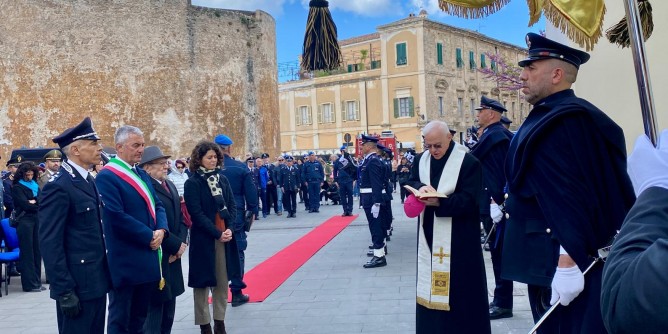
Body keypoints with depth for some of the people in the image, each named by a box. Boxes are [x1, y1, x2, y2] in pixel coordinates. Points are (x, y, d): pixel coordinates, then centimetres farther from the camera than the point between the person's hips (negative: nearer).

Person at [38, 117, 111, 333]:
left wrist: (104, 274, 16)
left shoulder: (88, 181, 12)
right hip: (77, 284, -8)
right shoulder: (58, 186, -15)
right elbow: (50, 243, -19)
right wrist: (64, 290, -20)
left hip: (96, 280, 9)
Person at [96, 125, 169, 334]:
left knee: (139, 317, 16)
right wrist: (149, 236, -15)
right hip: (125, 261, -8)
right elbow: (117, 216, -20)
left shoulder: (142, 174, 14)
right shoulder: (107, 177, -12)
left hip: (147, 257, 8)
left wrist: (161, 230, -7)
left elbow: (157, 205, 12)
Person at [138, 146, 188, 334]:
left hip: (172, 256, 9)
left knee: (169, 306, 16)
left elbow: (180, 217, 15)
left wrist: (181, 242, -2)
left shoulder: (170, 185, 14)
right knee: (155, 305, 0)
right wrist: (176, 245, -14)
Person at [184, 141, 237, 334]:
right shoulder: (192, 183, -7)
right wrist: (217, 233, -16)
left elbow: (232, 206, 7)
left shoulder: (222, 179, 9)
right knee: (203, 283, 4)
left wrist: (229, 229, -9)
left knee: (222, 282, 10)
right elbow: (197, 214, -13)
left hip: (225, 237, 5)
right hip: (203, 239, -5)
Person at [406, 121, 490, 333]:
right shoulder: (421, 159, 7)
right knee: (430, 282, 12)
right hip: (429, 233, 6)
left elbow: (469, 199, -16)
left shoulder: (468, 162, -12)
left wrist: (439, 202, -29)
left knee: (459, 287, 1)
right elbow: (411, 182, 4)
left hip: (457, 237, -5)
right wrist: (421, 187, -19)